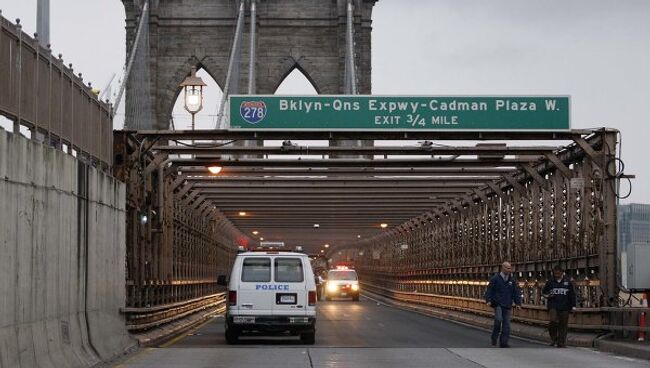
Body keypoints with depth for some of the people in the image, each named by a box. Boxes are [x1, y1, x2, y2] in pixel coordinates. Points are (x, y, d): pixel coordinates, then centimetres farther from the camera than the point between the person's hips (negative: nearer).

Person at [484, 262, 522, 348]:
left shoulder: (512, 280, 10)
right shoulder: (495, 279, -1)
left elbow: (516, 292, 13)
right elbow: (489, 290, 1)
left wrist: (518, 303, 3)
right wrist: (488, 300, -11)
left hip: (507, 305, 4)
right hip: (498, 304, -4)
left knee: (506, 324, 2)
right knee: (498, 319, -22)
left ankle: (503, 342, 8)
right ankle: (494, 337, -1)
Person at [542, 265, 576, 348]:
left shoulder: (567, 282, 6)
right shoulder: (550, 282, 7)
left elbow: (572, 294, 10)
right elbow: (543, 292, 17)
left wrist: (573, 306, 4)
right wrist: (548, 296, -5)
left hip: (564, 307, 0)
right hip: (553, 306, 0)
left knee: (563, 325, 0)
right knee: (552, 321, -18)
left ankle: (561, 342, 8)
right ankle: (553, 338, 1)